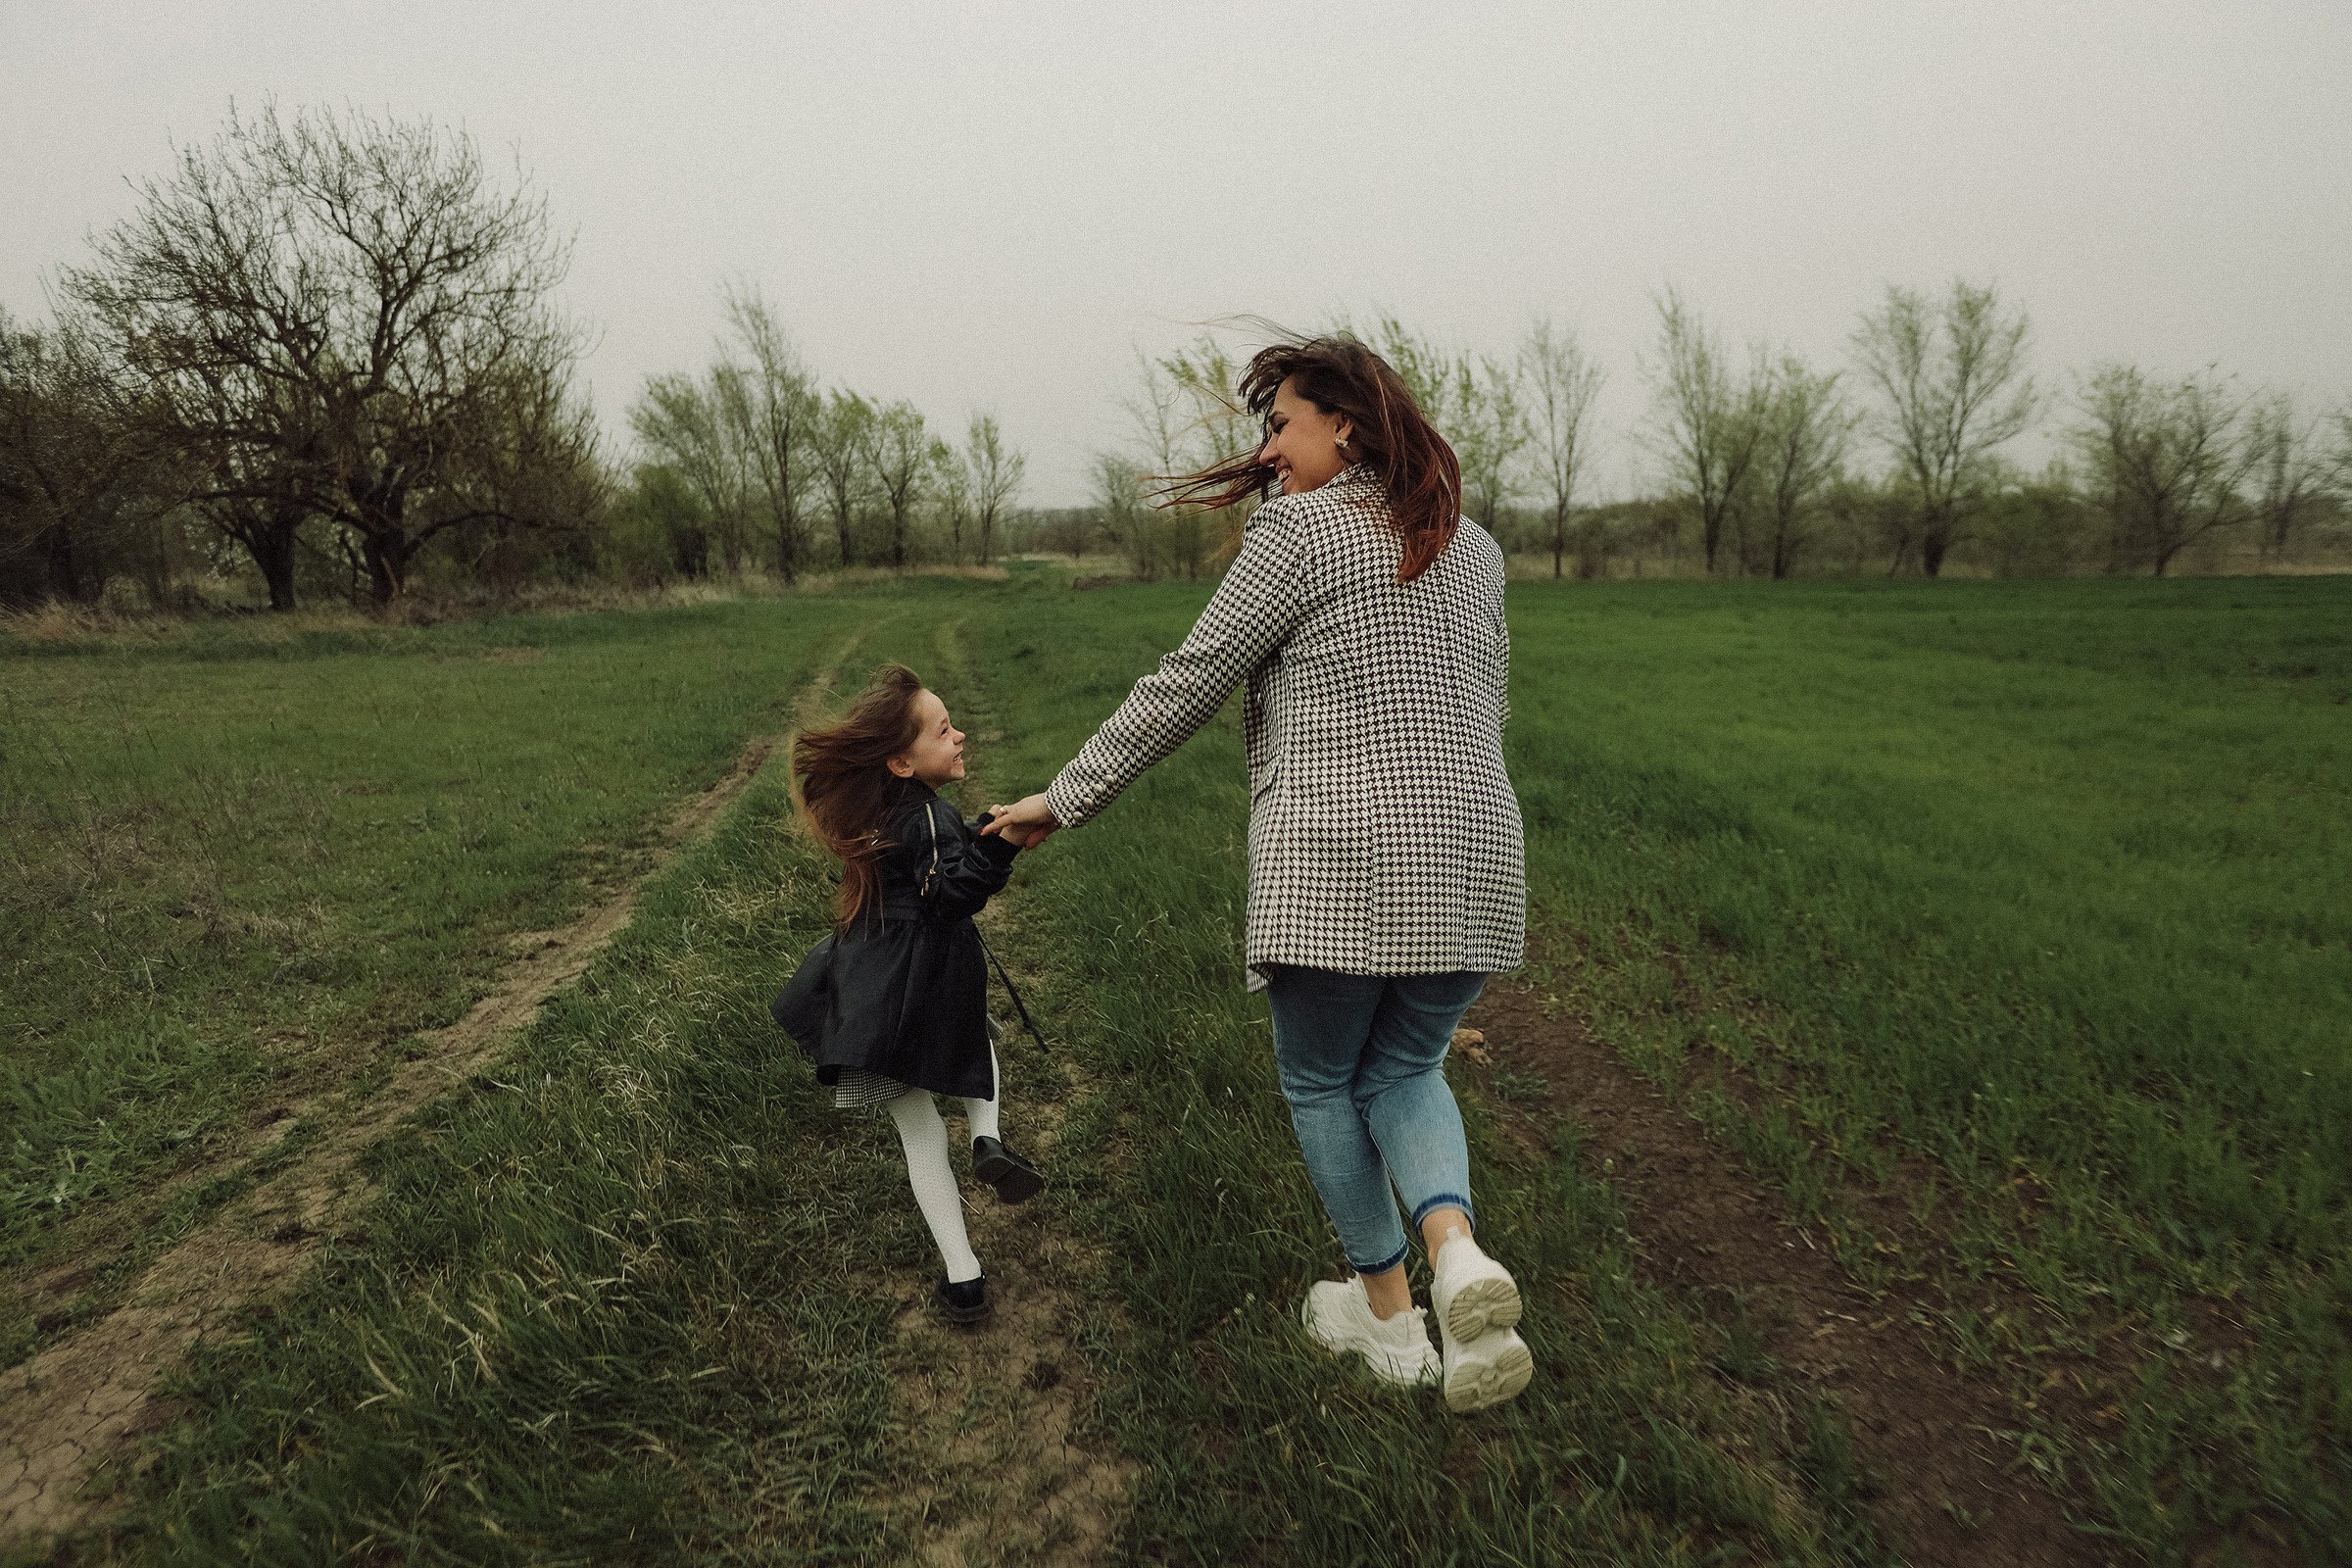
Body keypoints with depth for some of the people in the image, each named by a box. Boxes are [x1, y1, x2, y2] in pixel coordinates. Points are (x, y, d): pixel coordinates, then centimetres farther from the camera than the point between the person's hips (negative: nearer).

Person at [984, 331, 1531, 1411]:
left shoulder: (1300, 529, -6)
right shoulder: (1473, 548, 15)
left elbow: (1187, 685, -7)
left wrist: (1067, 797, 1)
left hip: (1337, 859, -6)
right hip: (1472, 859, 7)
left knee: (1321, 1082, 14)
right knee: (1404, 1071, 21)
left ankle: (1389, 1312, 25)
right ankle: (1458, 1253, -4)